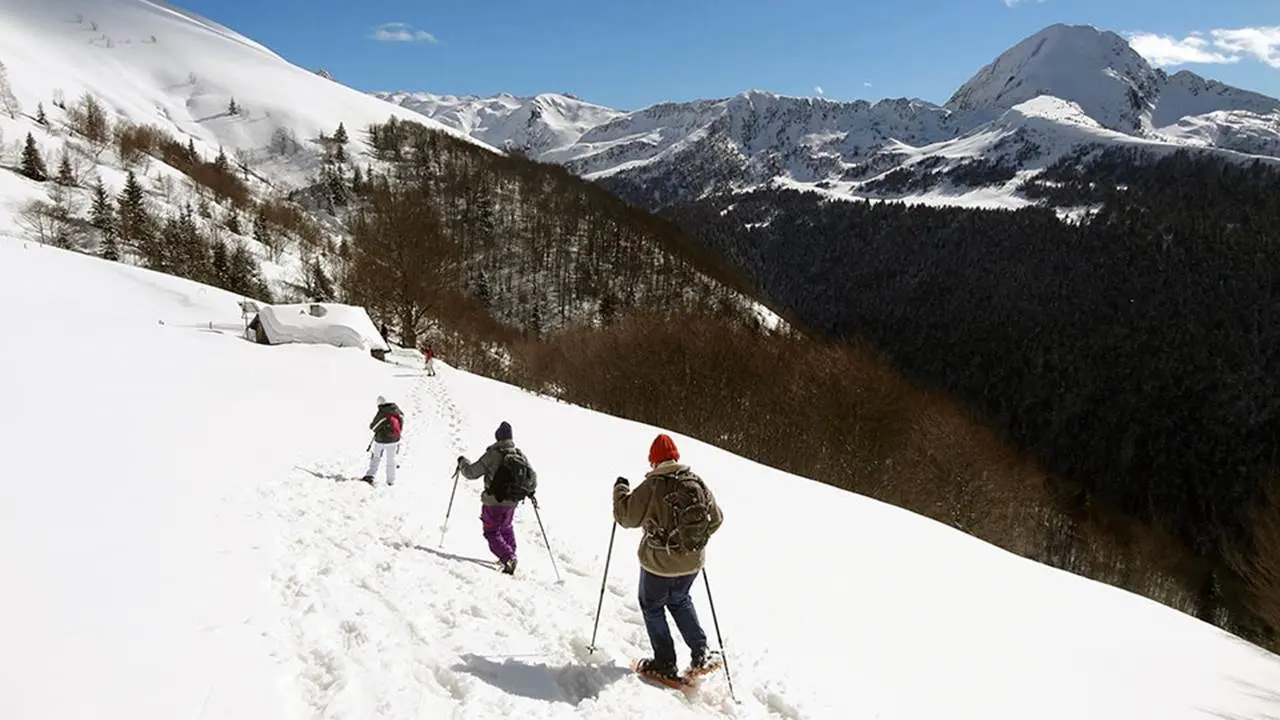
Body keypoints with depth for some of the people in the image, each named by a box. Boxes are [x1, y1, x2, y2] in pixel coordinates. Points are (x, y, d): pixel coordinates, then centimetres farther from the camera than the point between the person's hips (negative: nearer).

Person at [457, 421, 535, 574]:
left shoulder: (493, 454, -17)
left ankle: (508, 557, -12)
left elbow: (472, 473, -12)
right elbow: (532, 476, 7)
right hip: (512, 502, 5)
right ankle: (510, 555, 29)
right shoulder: (520, 455, 0)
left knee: (492, 532, 6)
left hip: (493, 502, -5)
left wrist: (463, 462, 8)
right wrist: (530, 492, 25)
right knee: (506, 528, 28)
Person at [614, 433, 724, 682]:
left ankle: (665, 663, 20)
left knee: (652, 606, 18)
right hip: (692, 562, 5)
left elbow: (626, 517, -14)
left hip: (659, 562, -5)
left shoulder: (652, 487, -20)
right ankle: (700, 655, 20)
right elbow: (716, 519, 3)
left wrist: (620, 490, 2)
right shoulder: (698, 484, -5)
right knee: (680, 601, 28)